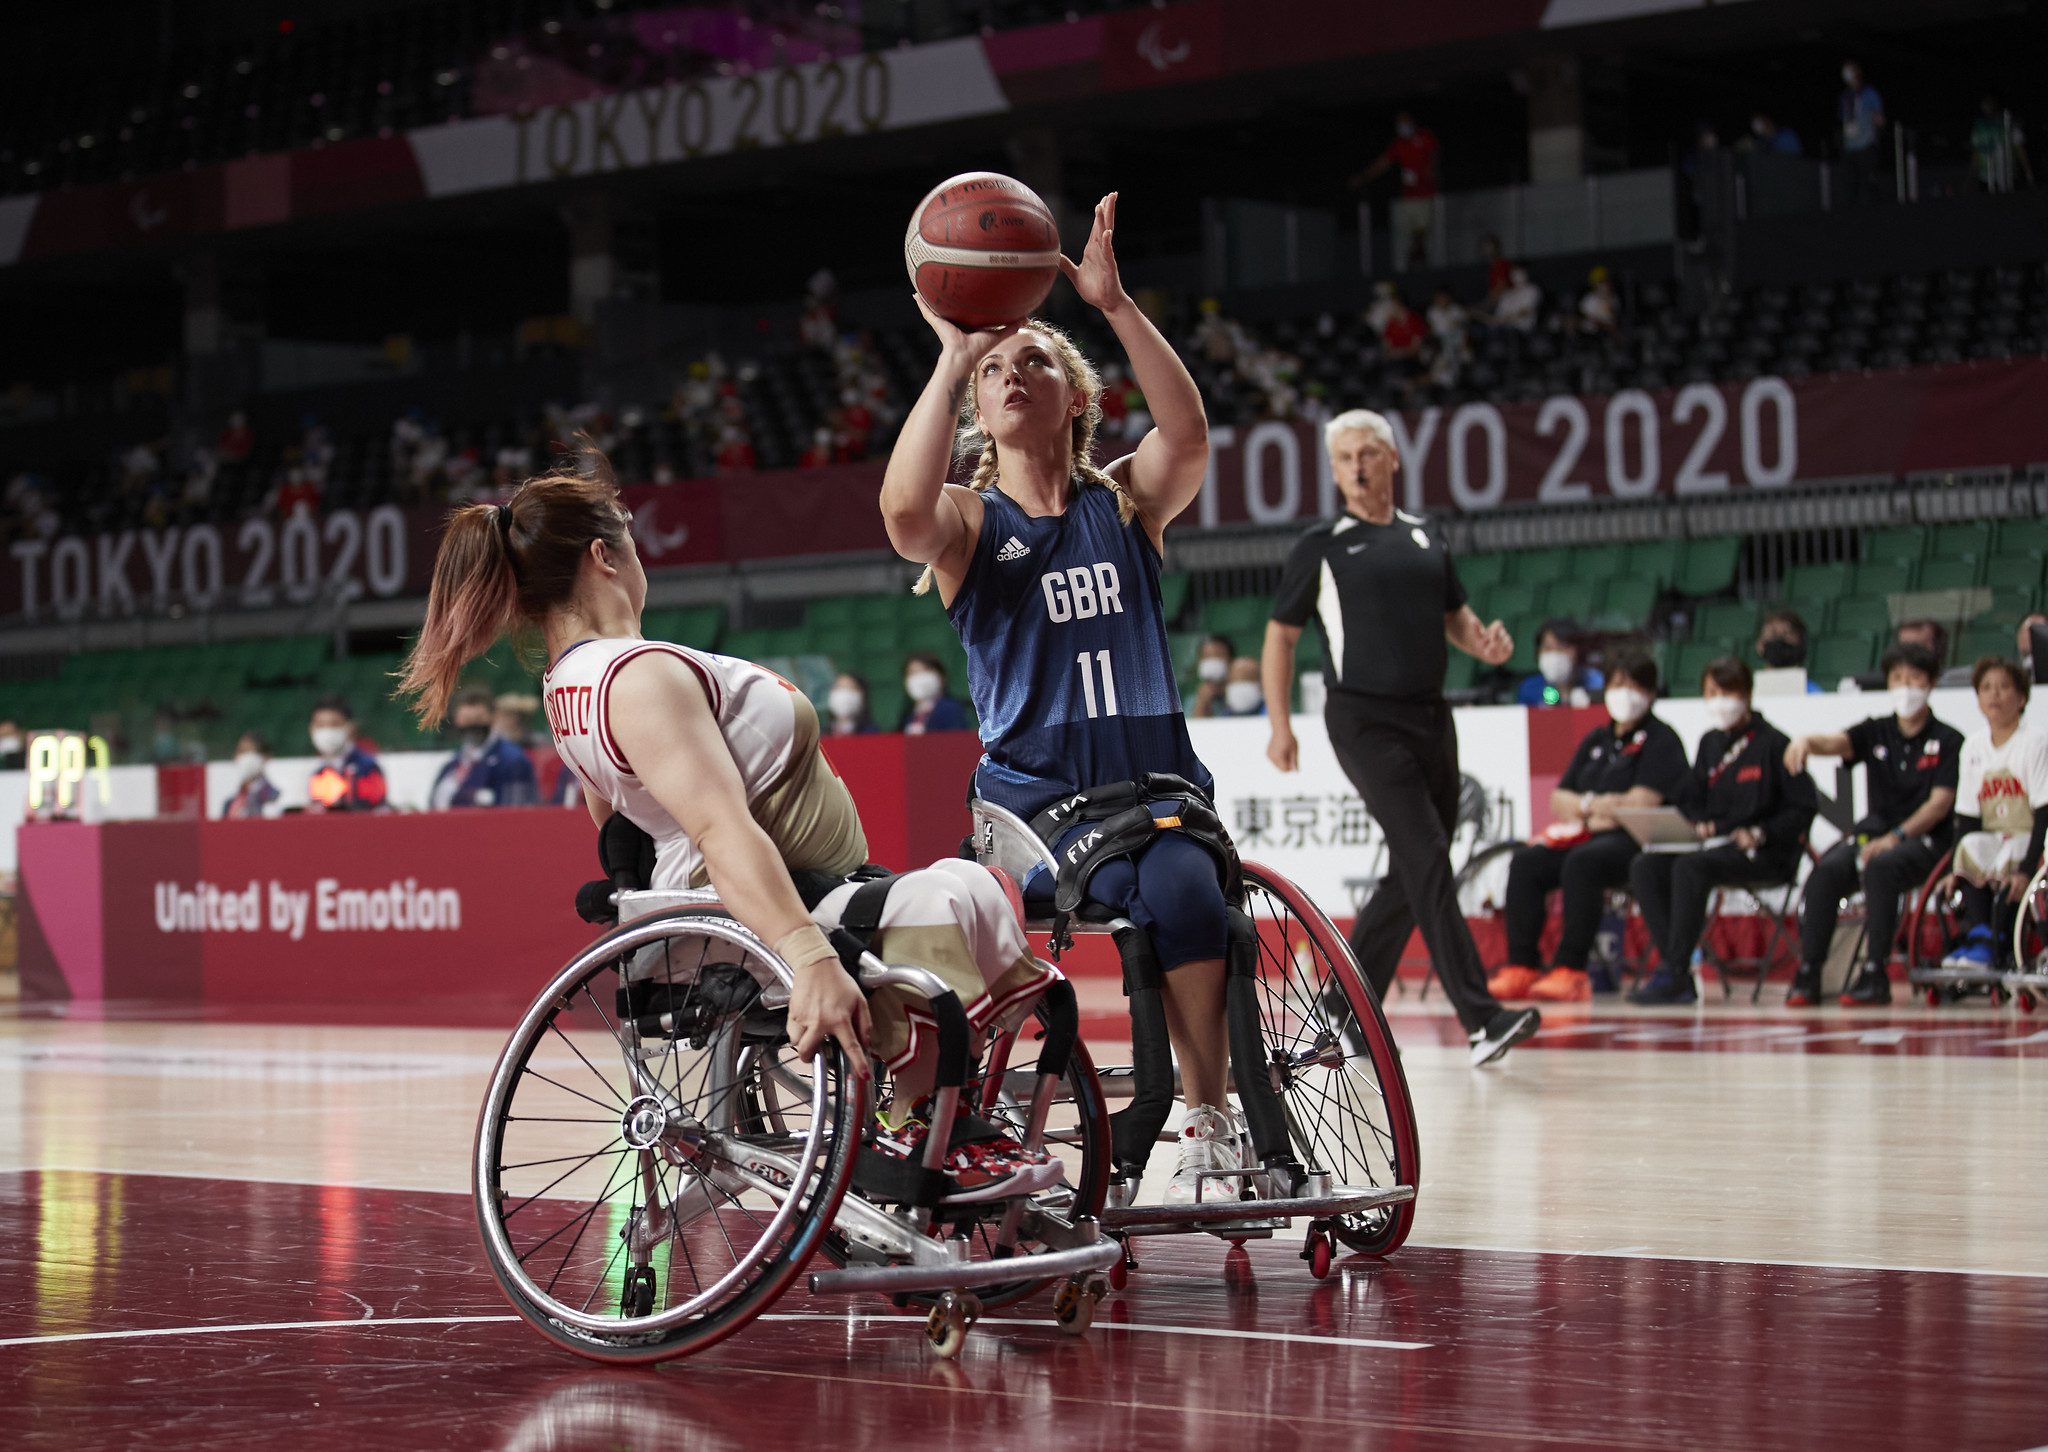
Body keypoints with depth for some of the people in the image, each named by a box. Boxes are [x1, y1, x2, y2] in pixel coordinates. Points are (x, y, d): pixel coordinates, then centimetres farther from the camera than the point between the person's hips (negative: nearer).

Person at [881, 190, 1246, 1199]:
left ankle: (1211, 1120, -19)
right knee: (1172, 885, -31)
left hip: (1159, 783, 2)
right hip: (1036, 796, -2)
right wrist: (952, 356, -18)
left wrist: (1114, 304, -22)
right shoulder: (968, 521, 7)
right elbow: (905, 516, -19)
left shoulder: (1124, 502, 12)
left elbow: (1189, 431, -11)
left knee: (1188, 889, -31)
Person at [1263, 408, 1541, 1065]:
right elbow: (1280, 636, 5)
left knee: (1413, 876, 8)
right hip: (1365, 720, -6)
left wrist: (1484, 640, 0)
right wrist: (1280, 724, -3)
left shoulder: (1426, 538, 15)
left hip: (1431, 716, 6)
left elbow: (1455, 616, 24)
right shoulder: (1320, 547, 2)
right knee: (1426, 856, -17)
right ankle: (1481, 1018, -23)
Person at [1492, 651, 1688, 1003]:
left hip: (1637, 842, -7)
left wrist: (1583, 805, 0)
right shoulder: (1596, 740, 22)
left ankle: (1570, 970, -37)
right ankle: (1521, 967, -22)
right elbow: (1559, 798, 19)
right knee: (1525, 862, -17)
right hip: (1585, 838, 7)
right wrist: (1593, 806, -4)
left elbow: (1641, 803, -12)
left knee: (1582, 863, -36)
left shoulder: (1661, 740, 1)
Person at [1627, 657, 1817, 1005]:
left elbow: (1802, 808, -7)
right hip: (1714, 846, 7)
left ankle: (1672, 975, -34)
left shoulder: (1772, 744, -3)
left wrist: (1760, 833, -18)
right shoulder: (1710, 744, 18)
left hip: (1766, 854, -7)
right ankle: (1680, 975, -26)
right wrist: (1698, 824, 1)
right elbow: (1687, 800, 23)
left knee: (1689, 867, -34)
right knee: (1644, 867, -18)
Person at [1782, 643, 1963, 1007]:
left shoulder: (1948, 741, 3)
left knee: (1880, 866, -36)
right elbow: (1836, 742, -7)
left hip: (1924, 838, -4)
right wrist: (1805, 742, -33)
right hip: (1874, 828, 4)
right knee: (1826, 871, -27)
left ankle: (1875, 974, -35)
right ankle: (1808, 974, -27)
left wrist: (1896, 838, -21)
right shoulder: (1876, 732, 13)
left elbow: (1940, 803, -7)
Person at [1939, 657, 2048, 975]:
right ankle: (1977, 934, -32)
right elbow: (1967, 817, 6)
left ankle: (1992, 948, -29)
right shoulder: (1974, 745, 7)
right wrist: (1956, 871, -6)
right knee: (1970, 847, -28)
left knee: (2003, 862, -33)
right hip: (1993, 840, 4)